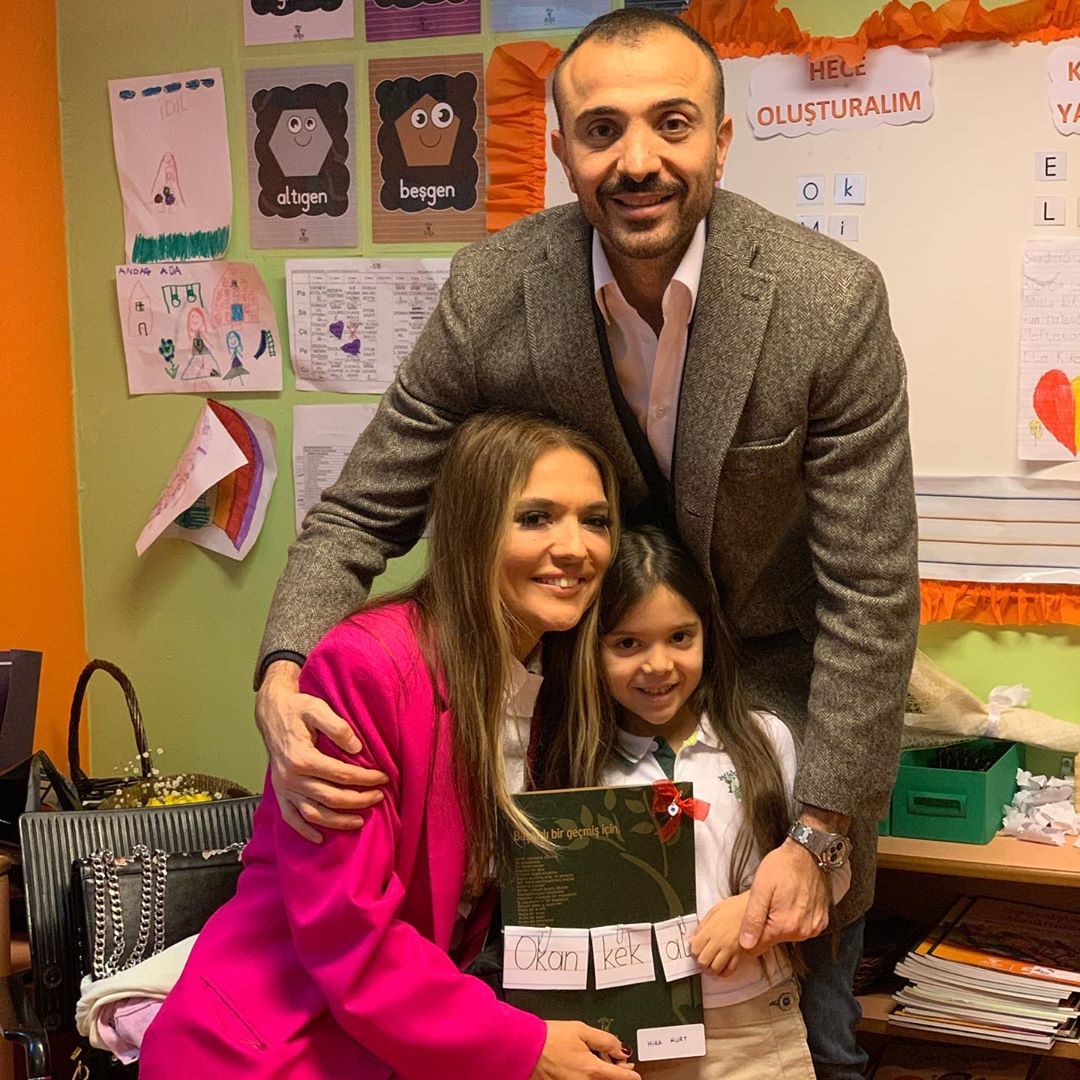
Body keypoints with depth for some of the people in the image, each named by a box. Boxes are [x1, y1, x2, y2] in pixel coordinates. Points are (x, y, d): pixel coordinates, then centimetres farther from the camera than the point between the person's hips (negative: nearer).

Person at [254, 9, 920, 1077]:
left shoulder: (832, 299, -22)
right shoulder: (490, 291, -17)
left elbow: (870, 595, -19)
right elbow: (359, 512, -9)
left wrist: (819, 834, -20)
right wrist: (282, 678, -28)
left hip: (782, 675, -1)